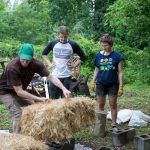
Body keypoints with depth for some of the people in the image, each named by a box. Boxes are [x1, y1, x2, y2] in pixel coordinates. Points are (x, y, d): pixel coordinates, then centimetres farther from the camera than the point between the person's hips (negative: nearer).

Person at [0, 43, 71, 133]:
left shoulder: (36, 63, -22)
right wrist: (39, 99, -35)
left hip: (20, 90, 6)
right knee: (18, 113, -21)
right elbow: (19, 92, -33)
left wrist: (64, 89, -35)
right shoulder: (13, 67, -36)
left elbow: (51, 76, -20)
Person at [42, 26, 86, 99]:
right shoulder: (53, 43, 2)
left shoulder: (73, 45, -1)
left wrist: (74, 64, -2)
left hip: (67, 76, -1)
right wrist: (49, 63, 5)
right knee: (53, 98, 6)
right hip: (55, 76, 1)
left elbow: (82, 56, 8)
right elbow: (44, 53, 17)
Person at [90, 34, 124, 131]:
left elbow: (120, 72, -6)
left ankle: (114, 125, 18)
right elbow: (96, 70, 10)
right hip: (101, 83, 2)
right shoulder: (99, 55, 1)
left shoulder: (117, 55, -7)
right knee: (101, 105, 11)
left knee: (113, 104, 7)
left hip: (113, 84, -2)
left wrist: (121, 86, -9)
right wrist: (93, 82, 5)